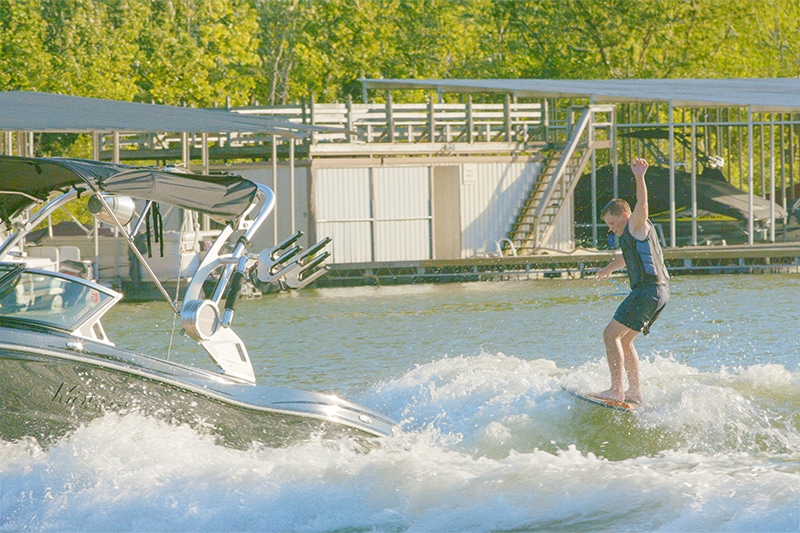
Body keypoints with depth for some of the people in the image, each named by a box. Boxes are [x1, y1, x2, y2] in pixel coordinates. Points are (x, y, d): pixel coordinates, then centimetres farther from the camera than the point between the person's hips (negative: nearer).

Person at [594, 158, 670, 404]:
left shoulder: (637, 225, -2)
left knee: (611, 335, -13)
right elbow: (627, 257, 48)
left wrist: (639, 178, -40)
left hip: (648, 289, -11)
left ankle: (616, 390, -20)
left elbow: (642, 203, -23)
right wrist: (608, 269, 65)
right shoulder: (633, 234, 27)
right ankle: (635, 391, 15)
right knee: (624, 340, 18)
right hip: (659, 291, 11)